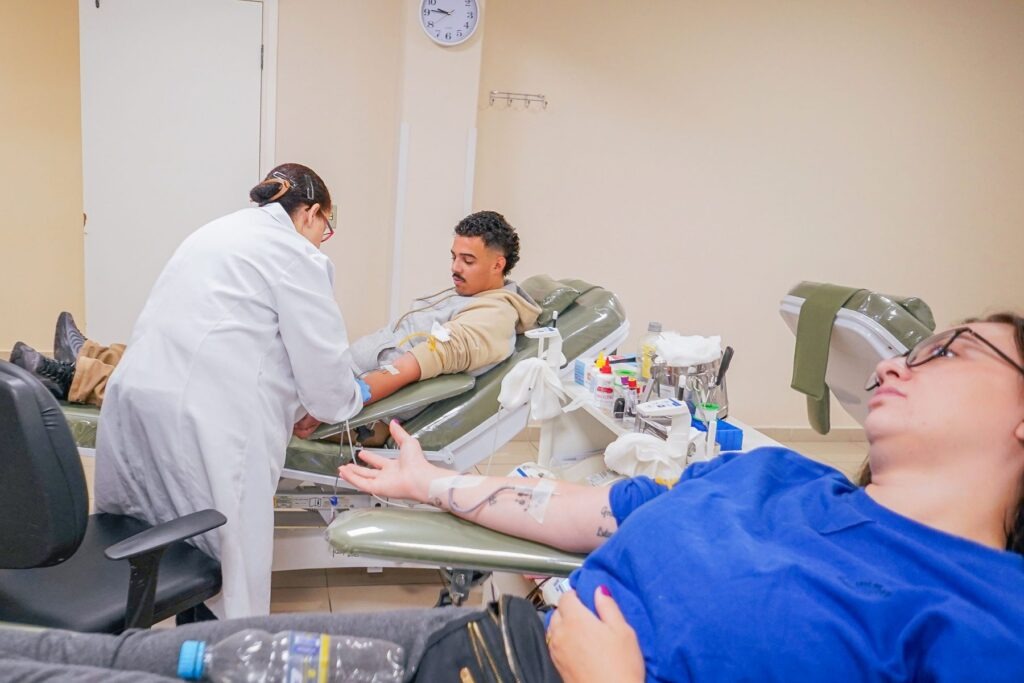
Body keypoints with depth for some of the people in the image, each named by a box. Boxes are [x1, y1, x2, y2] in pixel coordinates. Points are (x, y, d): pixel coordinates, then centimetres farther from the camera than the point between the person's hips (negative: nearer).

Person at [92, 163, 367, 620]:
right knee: (225, 549, 1)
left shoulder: (219, 230, 24)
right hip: (205, 418, -9)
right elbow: (323, 364, -4)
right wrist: (350, 399, 19)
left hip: (135, 399, 9)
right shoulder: (297, 256, -3)